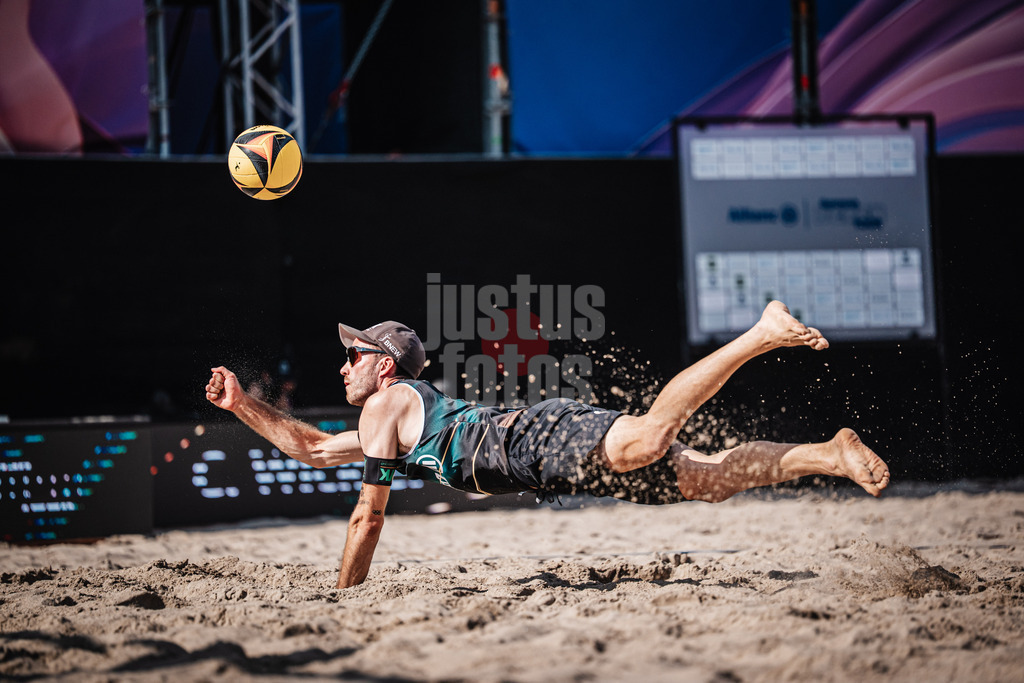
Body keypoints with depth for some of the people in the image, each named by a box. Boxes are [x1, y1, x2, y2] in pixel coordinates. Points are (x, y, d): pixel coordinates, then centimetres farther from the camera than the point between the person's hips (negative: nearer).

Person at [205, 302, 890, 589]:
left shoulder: (388, 403, 6)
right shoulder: (395, 420, 33)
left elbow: (368, 517, 4)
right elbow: (310, 447, 44)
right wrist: (242, 403, 40)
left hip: (546, 440, -8)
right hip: (539, 433, 8)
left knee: (648, 437, -36)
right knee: (710, 477, -4)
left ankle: (764, 334, -37)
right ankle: (833, 453, -13)